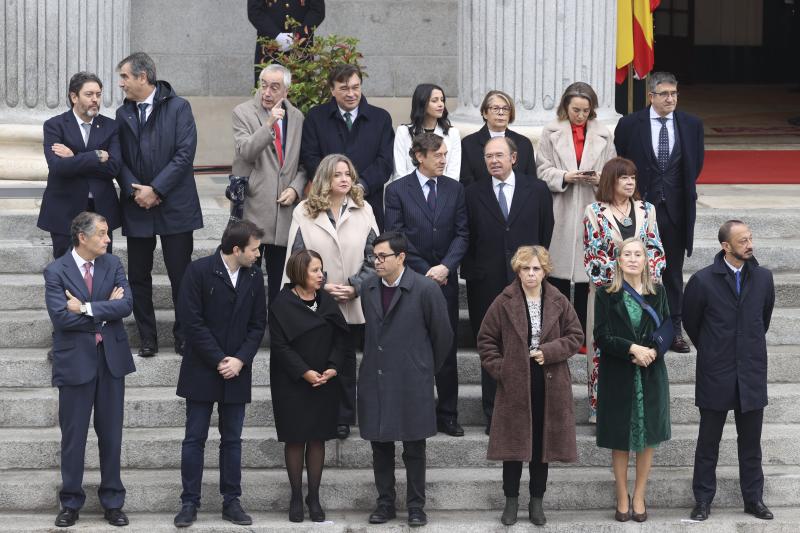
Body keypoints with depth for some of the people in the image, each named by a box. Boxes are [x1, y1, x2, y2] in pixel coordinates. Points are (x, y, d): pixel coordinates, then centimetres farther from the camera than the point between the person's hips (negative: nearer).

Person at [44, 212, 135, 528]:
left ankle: (112, 501, 19)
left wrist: (87, 308, -18)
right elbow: (61, 317, -19)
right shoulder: (56, 272, -8)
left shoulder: (112, 265, 3)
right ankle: (71, 503, 16)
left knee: (111, 433, 9)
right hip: (75, 360, -3)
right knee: (73, 435, 5)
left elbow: (126, 304, -11)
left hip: (111, 358, 3)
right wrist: (106, 309, -13)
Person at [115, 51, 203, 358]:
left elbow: (185, 153, -11)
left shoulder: (178, 108, -4)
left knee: (181, 275, 1)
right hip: (137, 207, 4)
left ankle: (184, 336, 12)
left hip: (174, 206, -4)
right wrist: (135, 190, -11)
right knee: (138, 275, 6)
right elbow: (120, 159, 6)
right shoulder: (123, 114, 9)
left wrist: (156, 189, -15)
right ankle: (147, 338, 15)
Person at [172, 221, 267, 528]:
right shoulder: (199, 271, -10)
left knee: (232, 440, 8)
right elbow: (191, 322, -13)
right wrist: (219, 361, -14)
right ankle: (189, 503, 7)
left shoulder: (254, 277, 3)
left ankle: (231, 502, 14)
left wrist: (240, 360, -9)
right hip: (202, 372, -4)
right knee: (195, 439, 1)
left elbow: (258, 325, 6)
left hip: (236, 373, 4)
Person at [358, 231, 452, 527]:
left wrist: (427, 368, 8)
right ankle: (385, 503, 19)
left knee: (414, 448, 3)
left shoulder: (425, 289, -10)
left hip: (412, 382, -4)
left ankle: (416, 506, 12)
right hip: (375, 381, 4)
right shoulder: (369, 287, 6)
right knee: (380, 446, 9)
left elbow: (442, 335, -1)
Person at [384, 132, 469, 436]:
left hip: (445, 278, 3)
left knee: (447, 349, 4)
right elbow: (397, 237, -5)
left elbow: (462, 234, 4)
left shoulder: (455, 189, 8)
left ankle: (447, 415, 9)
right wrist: (425, 271, -9)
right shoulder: (397, 191, -1)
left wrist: (445, 267, -10)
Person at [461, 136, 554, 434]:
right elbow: (467, 240, 7)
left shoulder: (537, 191, 5)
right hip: (487, 285, 0)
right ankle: (493, 415, 10)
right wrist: (473, 271, 1)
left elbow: (546, 232, 10)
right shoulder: (473, 195, 5)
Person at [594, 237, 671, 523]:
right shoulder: (606, 294, -2)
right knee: (621, 440, 3)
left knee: (647, 437, 4)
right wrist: (633, 348, -20)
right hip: (618, 376, -2)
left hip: (651, 375, 2)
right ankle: (622, 498, 14)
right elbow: (602, 336, -8)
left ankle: (639, 496, 15)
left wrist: (652, 351, -14)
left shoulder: (657, 292, 4)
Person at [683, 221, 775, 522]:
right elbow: (690, 322, 6)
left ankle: (753, 499, 19)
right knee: (708, 441, 7)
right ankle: (703, 500, 16)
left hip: (752, 374, 2)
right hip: (716, 374, -2)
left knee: (751, 442, 9)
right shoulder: (703, 281, -9)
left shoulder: (763, 278, 0)